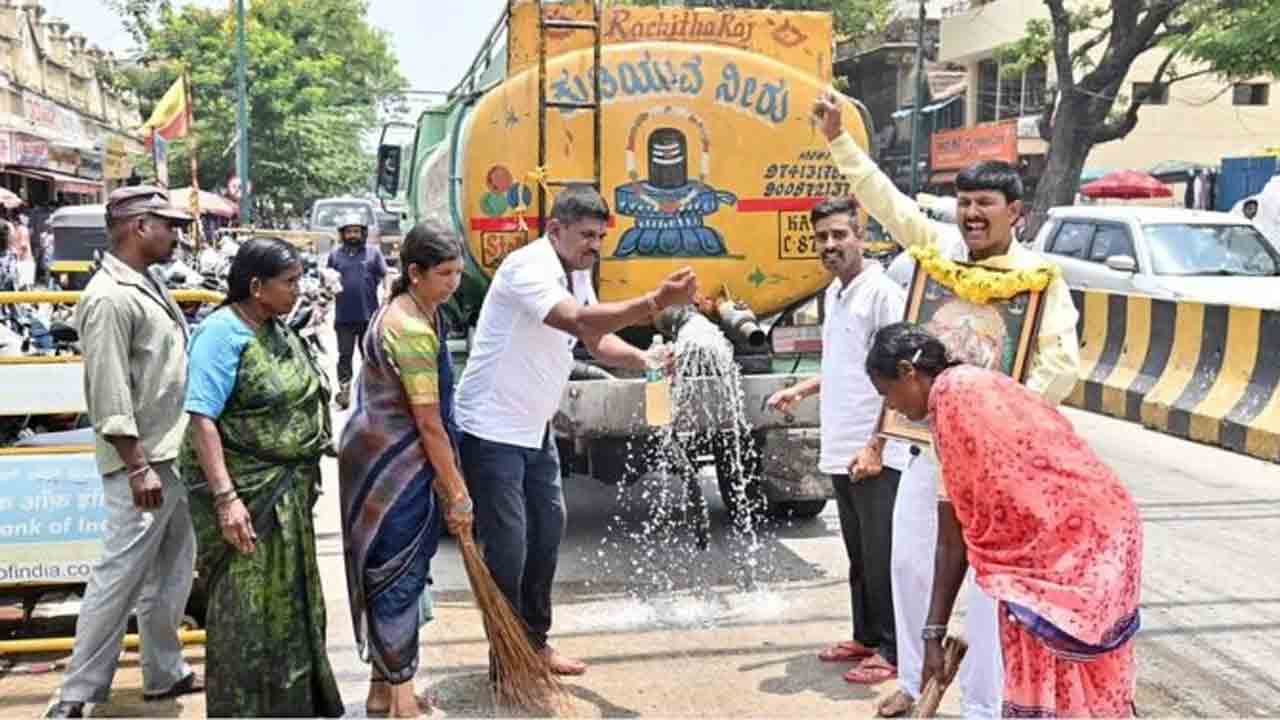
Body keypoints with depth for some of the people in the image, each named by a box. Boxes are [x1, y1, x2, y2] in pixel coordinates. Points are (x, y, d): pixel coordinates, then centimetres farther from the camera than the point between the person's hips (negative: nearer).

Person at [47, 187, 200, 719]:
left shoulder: (148, 285, 12)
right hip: (142, 462, -10)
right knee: (120, 577, -3)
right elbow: (109, 395, -22)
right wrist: (138, 467, -22)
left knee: (171, 570, 17)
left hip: (172, 455, 10)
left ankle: (164, 672, 30)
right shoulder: (109, 297, -18)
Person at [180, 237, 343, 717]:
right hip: (243, 491, -8)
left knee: (289, 599, 18)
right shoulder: (222, 332, -16)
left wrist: (303, 479, 19)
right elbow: (202, 420, -22)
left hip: (287, 492, 9)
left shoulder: (278, 331, 9)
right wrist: (226, 497, -28)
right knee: (246, 610, 0)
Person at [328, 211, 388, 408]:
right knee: (345, 355, 1)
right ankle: (344, 390, 4)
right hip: (344, 316, 0)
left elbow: (386, 277, 3)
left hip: (369, 314, 0)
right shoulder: (335, 254, 6)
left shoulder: (373, 252, 3)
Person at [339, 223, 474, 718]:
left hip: (382, 452, 9)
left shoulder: (417, 311, 10)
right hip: (390, 462, -9)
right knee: (399, 571, -2)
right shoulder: (412, 331, -21)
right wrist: (458, 494, -16)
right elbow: (430, 425, -21)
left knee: (392, 570, 14)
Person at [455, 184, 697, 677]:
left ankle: (534, 642, 31)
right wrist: (657, 301, -44)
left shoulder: (577, 275, 7)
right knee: (508, 545, -5)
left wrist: (646, 360, -12)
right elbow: (579, 322, -38)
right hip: (492, 430, -10)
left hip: (535, 429, 10)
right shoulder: (528, 267, -22)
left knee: (547, 530, 15)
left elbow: (597, 341, 7)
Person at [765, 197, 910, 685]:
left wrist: (875, 448, -19)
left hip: (875, 456, -8)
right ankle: (865, 637, 29)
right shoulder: (834, 294, 14)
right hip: (841, 452, 8)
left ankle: (893, 650, 11)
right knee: (858, 554, 17)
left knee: (882, 555, 0)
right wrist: (801, 390, 18)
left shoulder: (882, 293, -12)